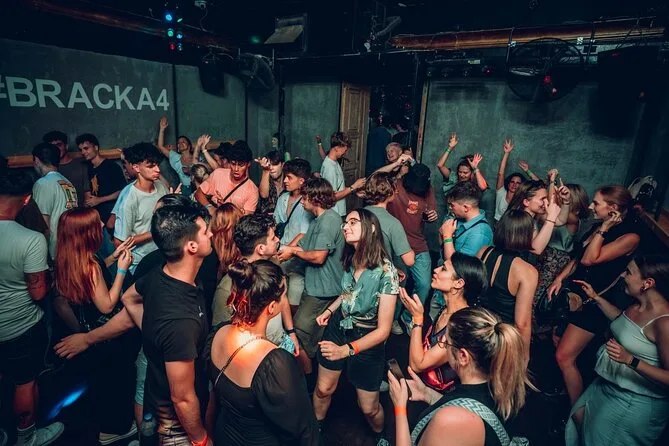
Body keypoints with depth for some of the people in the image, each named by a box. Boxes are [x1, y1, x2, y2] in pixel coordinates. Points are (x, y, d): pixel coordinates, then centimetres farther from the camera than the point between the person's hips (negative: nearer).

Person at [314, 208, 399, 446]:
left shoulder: (386, 271, -28)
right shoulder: (350, 259, -11)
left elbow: (383, 330, -24)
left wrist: (346, 350, -32)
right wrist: (329, 310, 1)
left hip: (367, 340, -4)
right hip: (338, 328, 4)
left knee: (369, 407, 12)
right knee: (323, 389, 17)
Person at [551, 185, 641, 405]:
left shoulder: (630, 237, -17)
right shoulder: (598, 227, 5)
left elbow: (590, 259, -25)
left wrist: (604, 229, -20)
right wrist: (559, 279, 5)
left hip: (593, 303, -7)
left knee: (564, 357, -5)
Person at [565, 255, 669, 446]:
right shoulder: (638, 304, -5)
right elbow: (622, 320, 18)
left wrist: (630, 360, -37)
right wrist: (595, 297, 12)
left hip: (637, 401, -7)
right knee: (579, 417, 22)